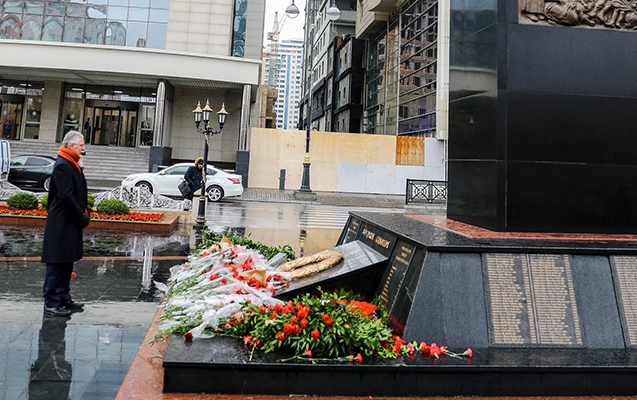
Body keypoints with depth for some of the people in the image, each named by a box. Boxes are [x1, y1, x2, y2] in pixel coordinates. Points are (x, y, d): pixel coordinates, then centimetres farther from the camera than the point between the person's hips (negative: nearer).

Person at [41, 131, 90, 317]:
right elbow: (66, 196, -22)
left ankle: (64, 298, 26)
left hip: (70, 224, 10)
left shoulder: (72, 165, 15)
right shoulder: (62, 166, -16)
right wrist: (82, 218, -15)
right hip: (61, 224, -10)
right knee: (57, 263, -2)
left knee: (67, 262, 16)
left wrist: (85, 214, 10)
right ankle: (51, 303, 6)